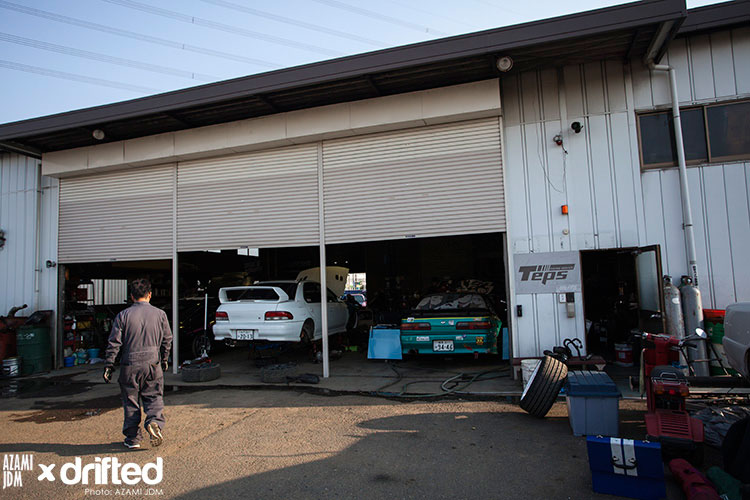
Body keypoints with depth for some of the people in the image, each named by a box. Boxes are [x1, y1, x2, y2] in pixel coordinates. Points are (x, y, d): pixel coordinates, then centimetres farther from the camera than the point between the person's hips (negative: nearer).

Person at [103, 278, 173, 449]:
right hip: (153, 364, 0)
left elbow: (114, 342, -4)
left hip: (130, 366, 0)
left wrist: (109, 365, 3)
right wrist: (164, 359, 20)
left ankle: (133, 438, 17)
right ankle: (154, 421, -15)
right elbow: (167, 339, 7)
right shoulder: (160, 314, 0)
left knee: (130, 402, 12)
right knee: (154, 397, 11)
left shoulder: (123, 315, -3)